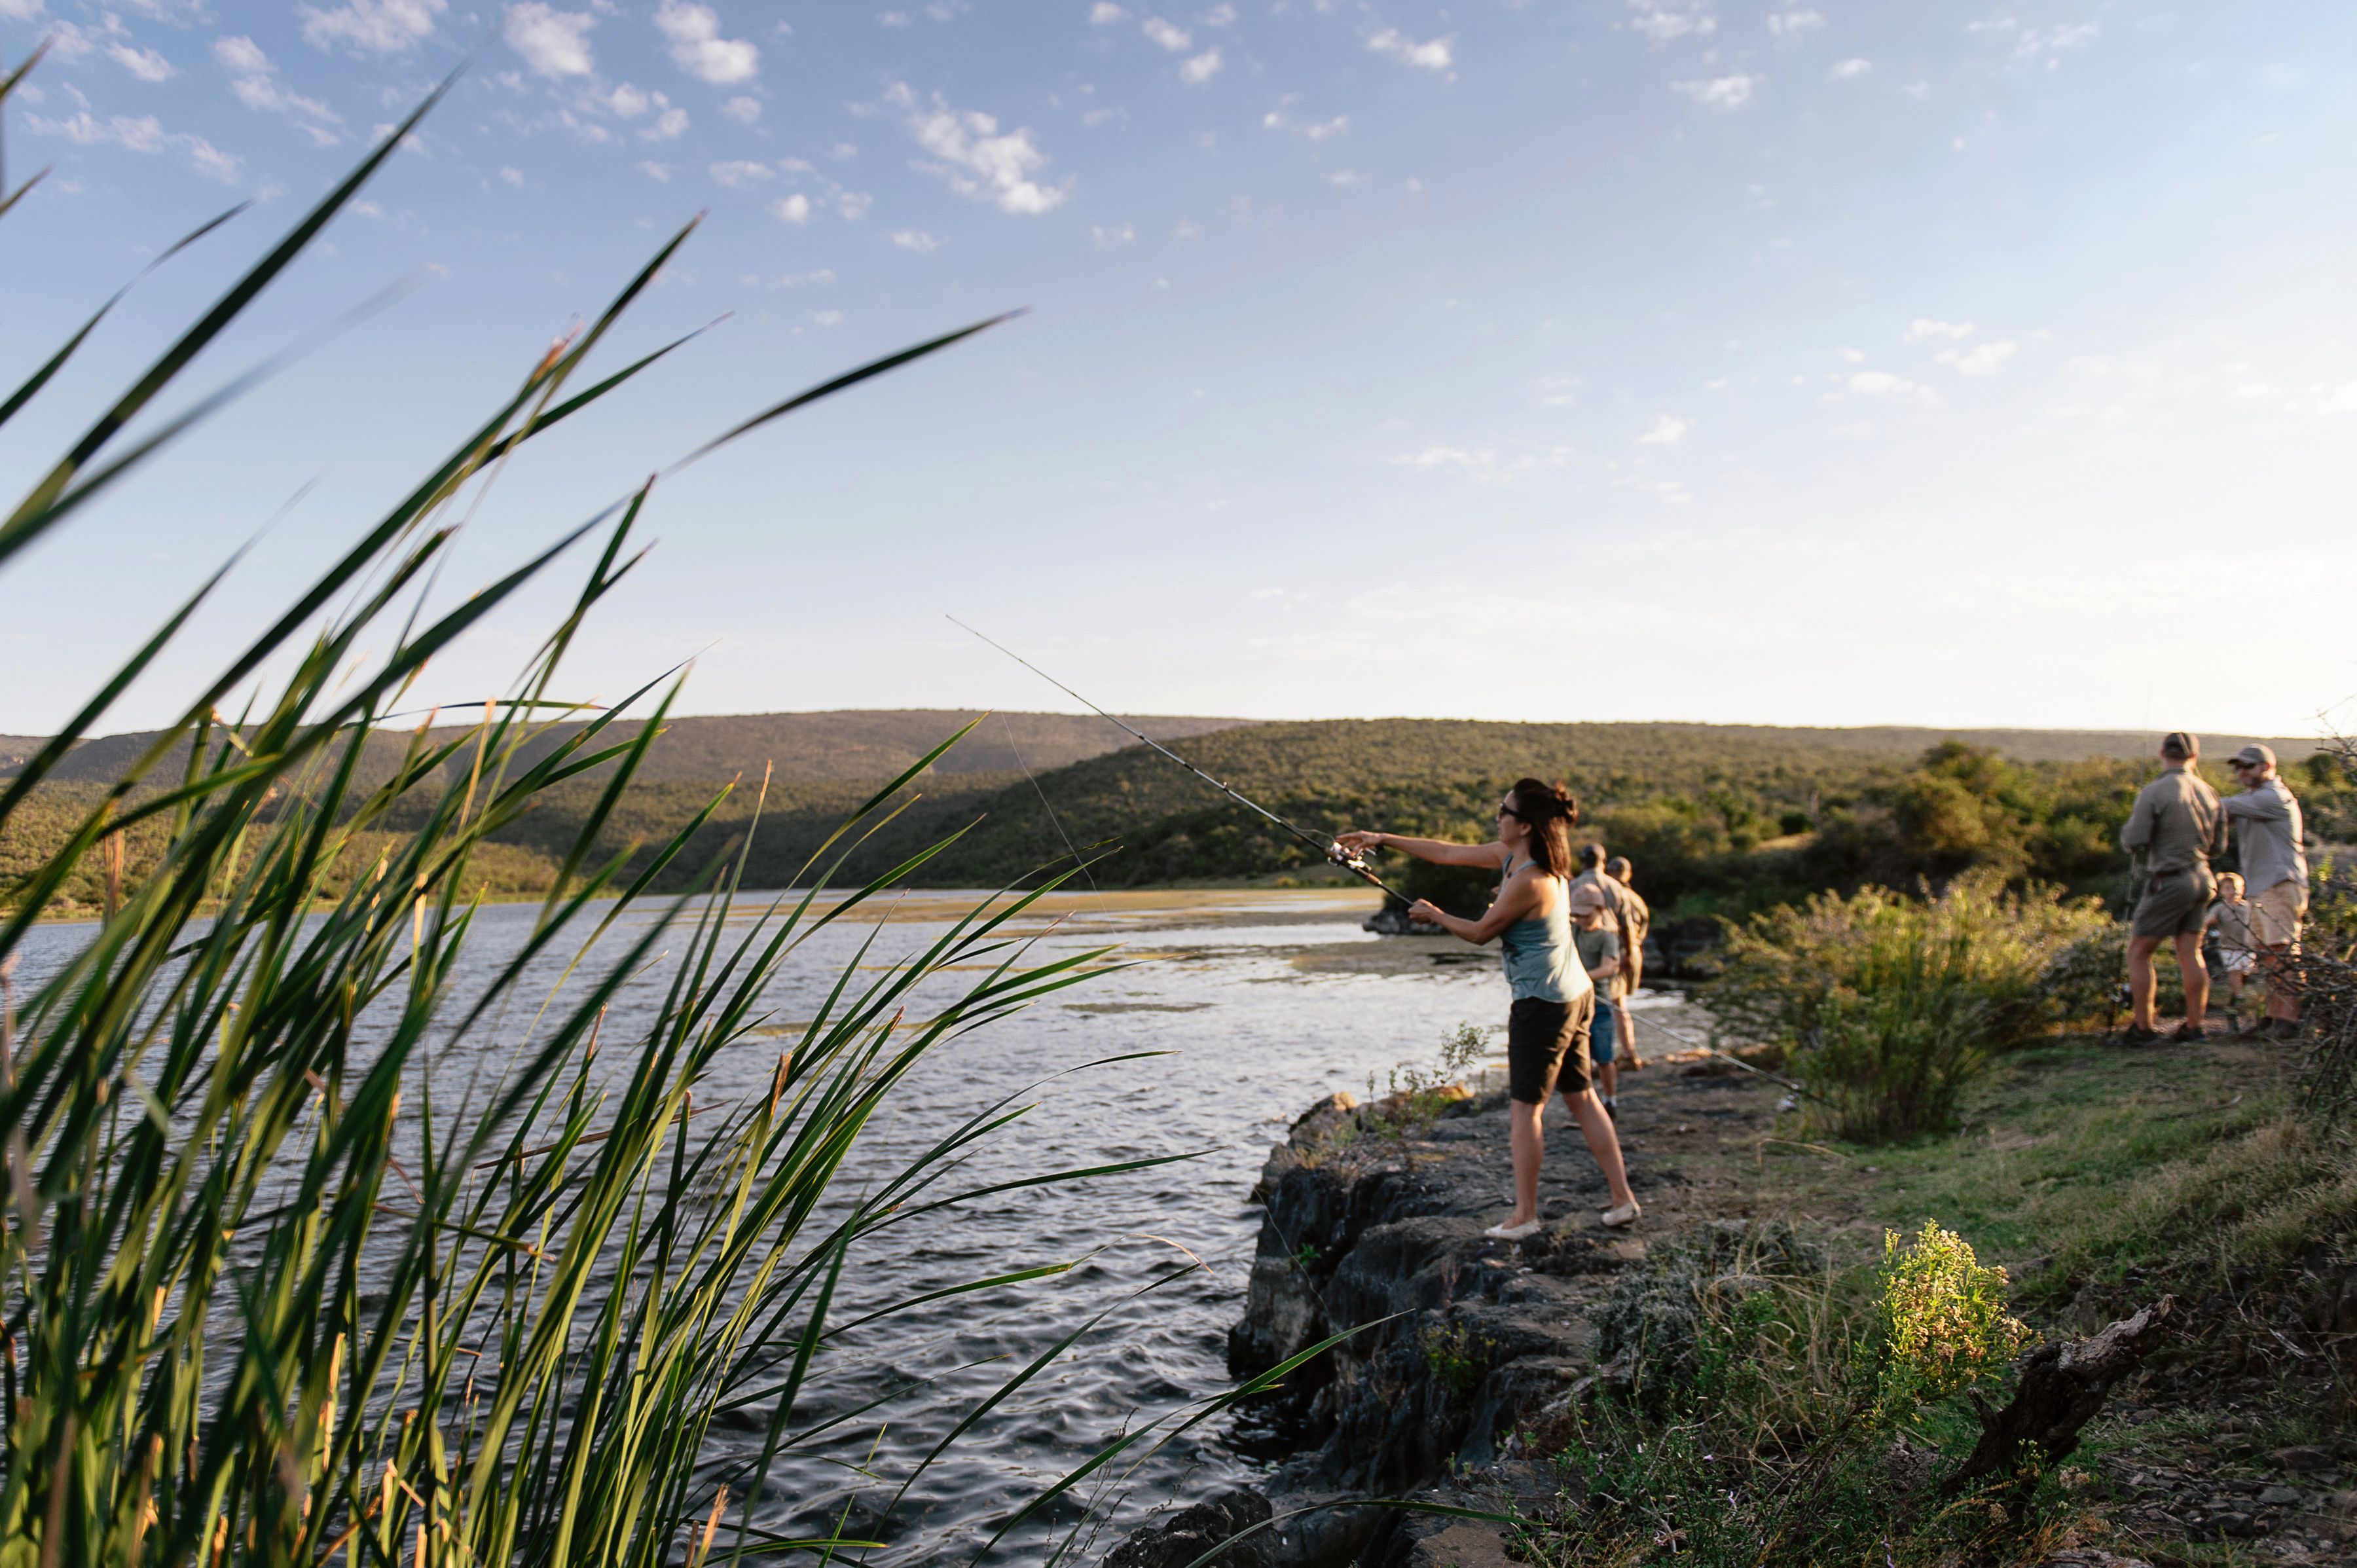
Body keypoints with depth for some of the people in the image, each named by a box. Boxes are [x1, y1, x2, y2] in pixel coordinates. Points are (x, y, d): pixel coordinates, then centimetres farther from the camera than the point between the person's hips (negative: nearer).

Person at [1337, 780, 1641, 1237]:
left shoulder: (1529, 881, -23)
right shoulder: (1511, 854, 5)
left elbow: (1480, 933, -12)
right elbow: (1449, 853, 11)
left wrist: (1435, 915, 4)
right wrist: (1382, 839, 12)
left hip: (1543, 1004, -10)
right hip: (1575, 994, 10)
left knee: (1526, 1108, 2)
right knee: (1582, 1098, 15)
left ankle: (1525, 1215, 12)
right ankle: (1623, 1198, 20)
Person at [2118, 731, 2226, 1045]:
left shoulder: (2154, 792, -14)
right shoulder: (2209, 793, 5)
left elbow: (2133, 842, -16)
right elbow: (2218, 846, 12)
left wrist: (2132, 822, 5)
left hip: (2168, 882, -6)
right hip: (2201, 878, 6)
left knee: (2138, 953, 2)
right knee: (2191, 954, 11)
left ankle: (2143, 1028, 1)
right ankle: (2194, 1026, 13)